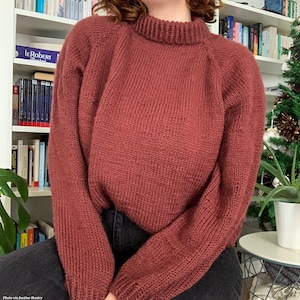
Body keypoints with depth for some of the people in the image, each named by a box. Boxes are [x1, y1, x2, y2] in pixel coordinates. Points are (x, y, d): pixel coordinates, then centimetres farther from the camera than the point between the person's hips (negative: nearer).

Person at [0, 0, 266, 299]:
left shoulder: (236, 65, -5)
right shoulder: (89, 39, 0)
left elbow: (229, 201, -11)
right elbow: (66, 166, -6)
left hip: (191, 259, -1)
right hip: (95, 240, 2)